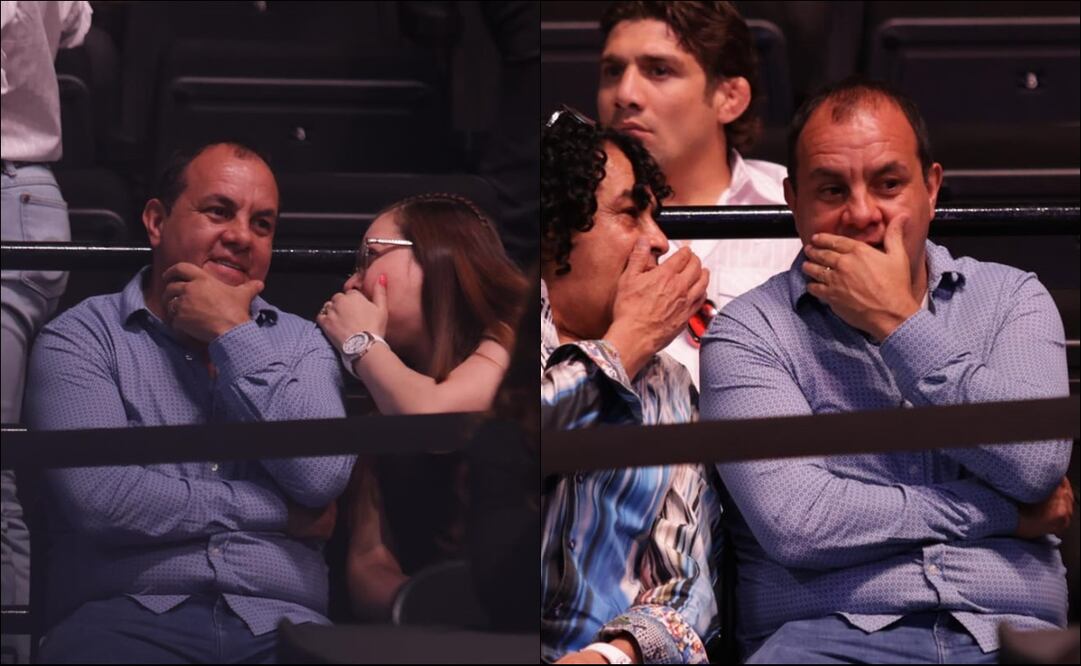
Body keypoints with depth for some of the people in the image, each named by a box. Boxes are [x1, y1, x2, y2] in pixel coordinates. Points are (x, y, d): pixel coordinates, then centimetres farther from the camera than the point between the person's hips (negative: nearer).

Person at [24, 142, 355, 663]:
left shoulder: (299, 342, 17)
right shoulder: (81, 337, 6)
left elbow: (323, 476, -3)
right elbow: (100, 499, -11)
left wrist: (233, 335, 1)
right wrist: (279, 512, -2)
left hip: (281, 621, 3)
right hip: (126, 615, -3)